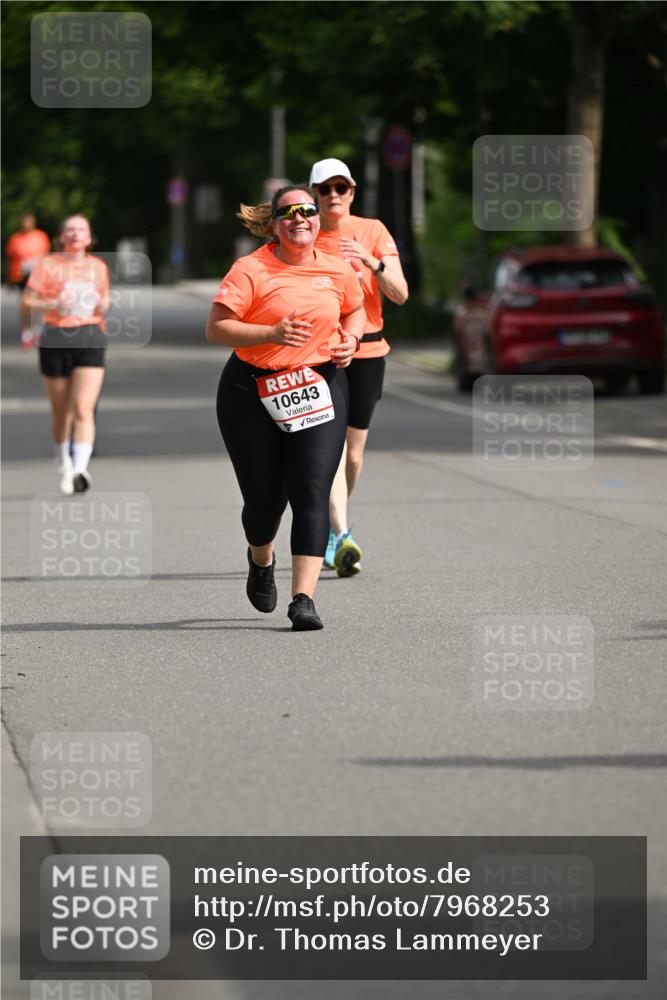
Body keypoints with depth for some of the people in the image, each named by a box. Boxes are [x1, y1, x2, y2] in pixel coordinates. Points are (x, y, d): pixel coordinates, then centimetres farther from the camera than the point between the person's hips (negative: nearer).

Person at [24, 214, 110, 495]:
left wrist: (103, 305, 1)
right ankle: (63, 463, 34)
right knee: (61, 413, 10)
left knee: (83, 409, -15)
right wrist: (54, 304, -18)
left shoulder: (98, 267, 11)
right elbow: (28, 300, -1)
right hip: (55, 338, 0)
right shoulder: (48, 265, 2)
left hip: (90, 338, 1)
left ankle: (80, 469, -26)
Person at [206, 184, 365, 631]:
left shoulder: (338, 271, 5)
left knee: (312, 494, -12)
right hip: (253, 390, -2)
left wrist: (350, 336, 3)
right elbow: (216, 328, -13)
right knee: (264, 498, 4)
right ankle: (261, 560, 40)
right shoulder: (250, 270, -8)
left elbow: (355, 310, 25)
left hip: (319, 388, 2)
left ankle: (304, 599, -14)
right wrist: (272, 334, -25)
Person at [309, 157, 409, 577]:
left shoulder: (373, 232, 3)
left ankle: (330, 526, 32)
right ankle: (342, 537, -25)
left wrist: (374, 263, -21)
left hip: (365, 352, 2)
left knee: (354, 452, 9)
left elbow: (400, 294, -5)